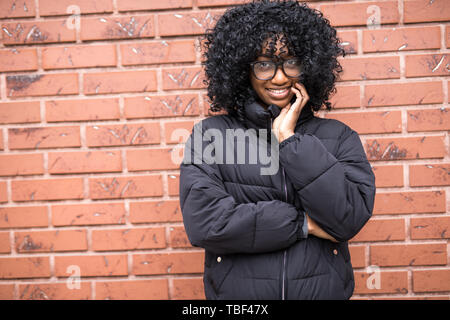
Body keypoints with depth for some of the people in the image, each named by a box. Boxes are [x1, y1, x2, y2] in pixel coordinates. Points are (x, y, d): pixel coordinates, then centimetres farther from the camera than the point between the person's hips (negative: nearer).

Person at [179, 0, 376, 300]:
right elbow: (203, 223, -18)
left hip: (323, 288, 1)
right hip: (237, 292, -1)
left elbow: (350, 218, -15)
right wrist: (302, 224, -14)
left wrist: (290, 139, -16)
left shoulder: (338, 137, -2)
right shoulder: (211, 134, -7)